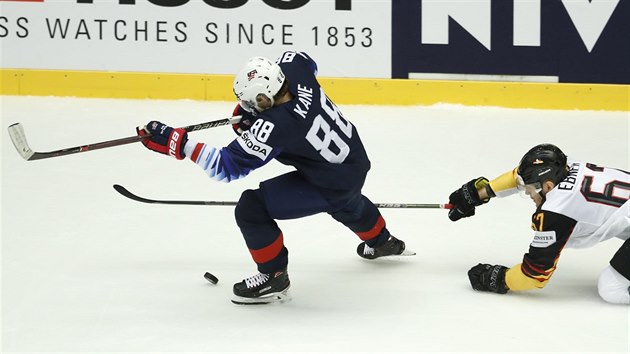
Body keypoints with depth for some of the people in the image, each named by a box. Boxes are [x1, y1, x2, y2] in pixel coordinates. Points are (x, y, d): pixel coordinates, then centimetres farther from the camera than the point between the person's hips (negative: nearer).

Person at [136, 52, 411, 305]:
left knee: (251, 208, -11)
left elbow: (228, 166, -32)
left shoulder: (273, 128, -36)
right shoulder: (295, 65, -18)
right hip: (356, 158, 9)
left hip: (331, 185, -9)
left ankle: (274, 278, 6)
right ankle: (382, 241, 70)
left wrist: (177, 143, -32)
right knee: (347, 204, 42)